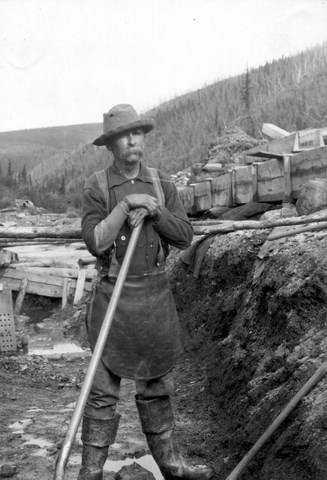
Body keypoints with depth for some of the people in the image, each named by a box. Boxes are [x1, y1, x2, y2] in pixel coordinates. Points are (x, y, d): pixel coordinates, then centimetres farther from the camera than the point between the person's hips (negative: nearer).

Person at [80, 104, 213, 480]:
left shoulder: (162, 184, 4)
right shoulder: (96, 187, -6)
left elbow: (184, 237, -2)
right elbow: (94, 243, -16)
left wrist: (153, 210, -16)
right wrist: (126, 204, -23)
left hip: (156, 293, 4)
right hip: (113, 293, -3)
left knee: (156, 383, 15)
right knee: (103, 389, 0)